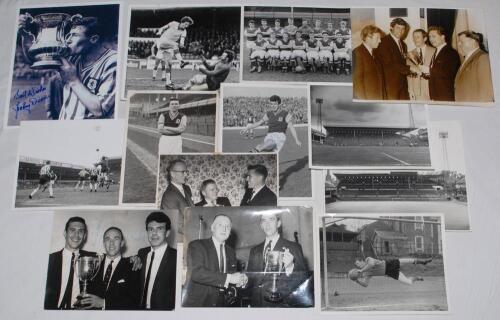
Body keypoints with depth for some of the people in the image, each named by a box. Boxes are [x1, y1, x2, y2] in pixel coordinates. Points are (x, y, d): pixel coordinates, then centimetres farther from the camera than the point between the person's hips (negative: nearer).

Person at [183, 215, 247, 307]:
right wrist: (227, 278, -25)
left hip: (222, 303, 5)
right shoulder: (196, 245, -7)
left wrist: (239, 281, -8)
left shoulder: (231, 252, 11)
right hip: (197, 303, -5)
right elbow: (196, 273, -21)